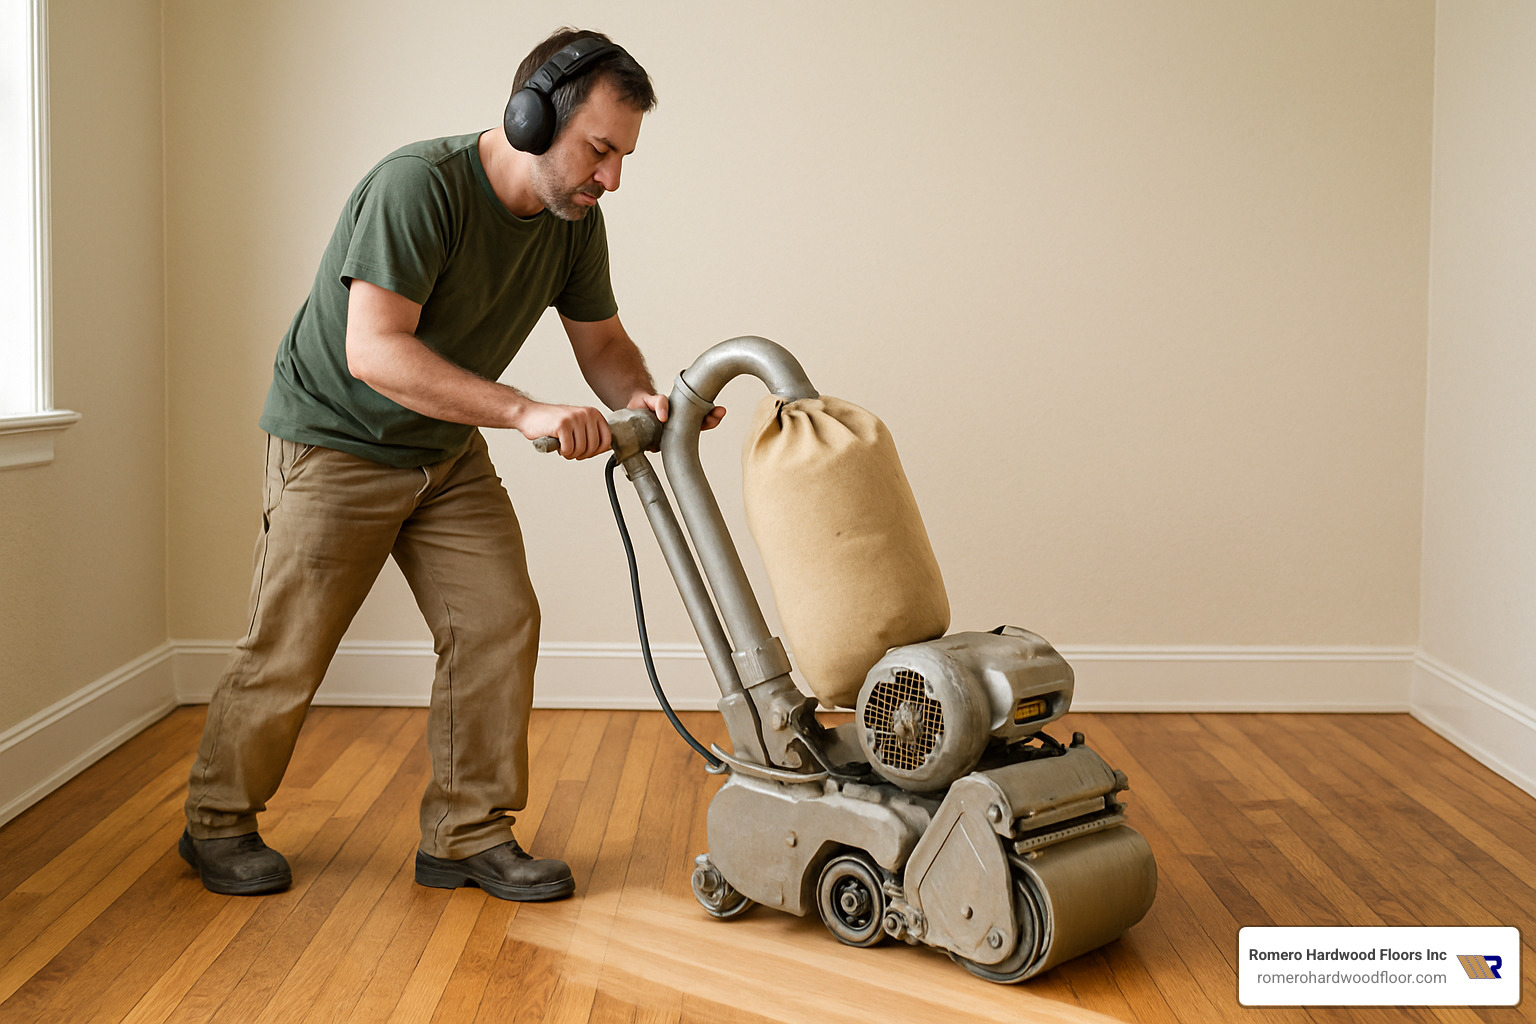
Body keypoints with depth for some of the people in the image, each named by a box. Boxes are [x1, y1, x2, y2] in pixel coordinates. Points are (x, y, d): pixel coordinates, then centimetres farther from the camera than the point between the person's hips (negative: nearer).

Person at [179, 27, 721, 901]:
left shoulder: (576, 221, -6)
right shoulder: (418, 185, -29)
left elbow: (602, 340, 3)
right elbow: (375, 350, -35)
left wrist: (640, 397, -21)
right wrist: (526, 413, -40)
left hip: (448, 451, 7)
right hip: (337, 440, -6)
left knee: (499, 624, -3)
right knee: (289, 650, -1)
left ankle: (468, 836, 9)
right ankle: (218, 824, 21)